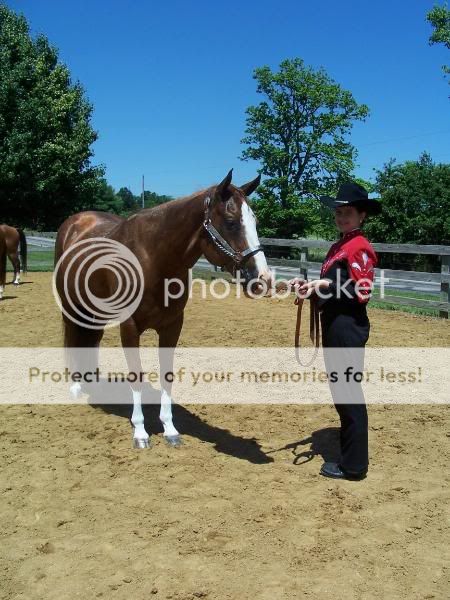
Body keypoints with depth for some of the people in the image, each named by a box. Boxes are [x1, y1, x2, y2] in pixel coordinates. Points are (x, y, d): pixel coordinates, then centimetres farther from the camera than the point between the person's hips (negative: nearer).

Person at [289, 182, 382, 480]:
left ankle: (353, 466, 10)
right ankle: (351, 453, 32)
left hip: (348, 326, -10)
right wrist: (311, 284, 5)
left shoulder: (359, 246, -13)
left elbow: (362, 292, -19)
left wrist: (326, 284, -22)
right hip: (334, 324, 10)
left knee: (349, 392, -2)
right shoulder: (340, 245, 17)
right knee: (341, 391, 18)